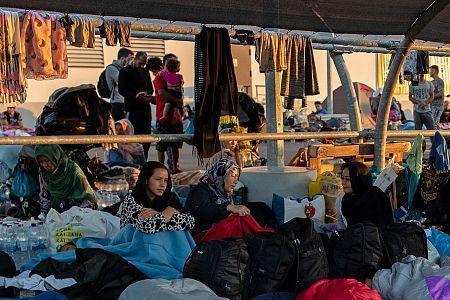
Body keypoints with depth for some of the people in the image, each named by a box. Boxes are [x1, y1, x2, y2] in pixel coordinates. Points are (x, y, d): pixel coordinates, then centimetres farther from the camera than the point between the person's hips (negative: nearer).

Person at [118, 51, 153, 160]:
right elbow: (121, 90, -8)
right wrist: (135, 95, -23)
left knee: (147, 134, 4)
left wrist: (148, 94, -4)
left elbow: (150, 88, 20)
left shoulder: (145, 71, 16)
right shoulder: (125, 71, -1)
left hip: (145, 107, 5)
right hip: (132, 107, -5)